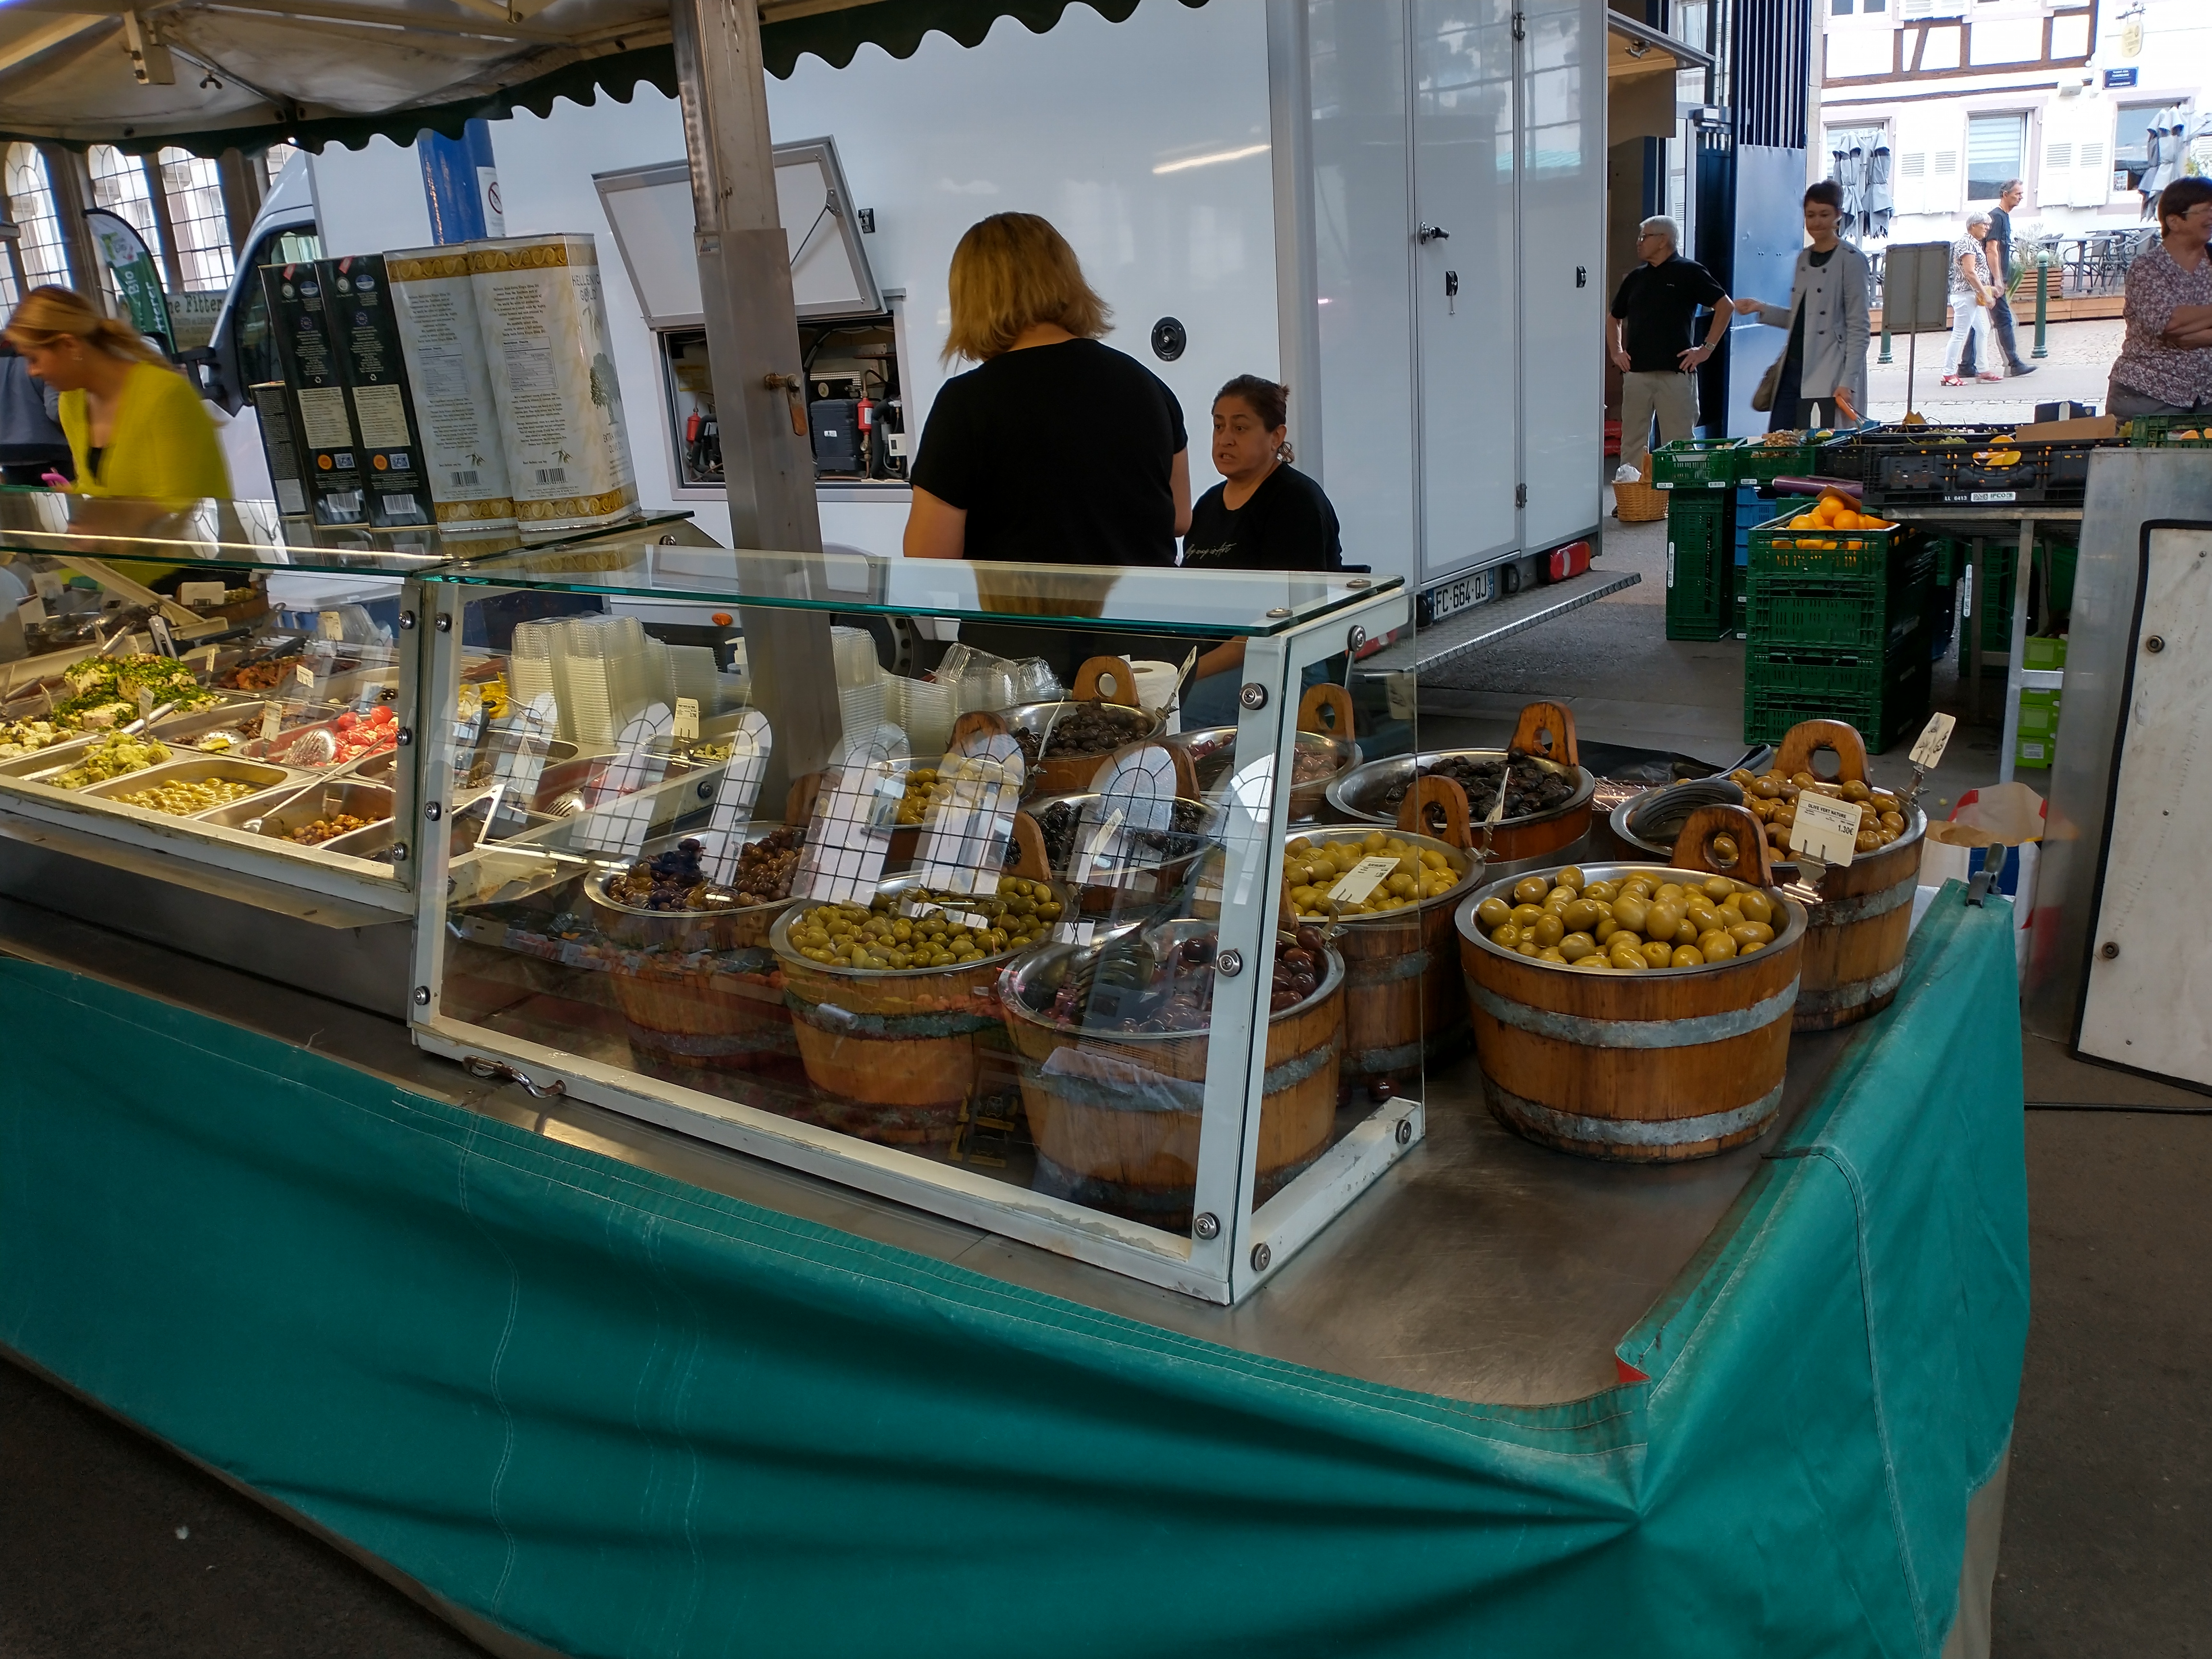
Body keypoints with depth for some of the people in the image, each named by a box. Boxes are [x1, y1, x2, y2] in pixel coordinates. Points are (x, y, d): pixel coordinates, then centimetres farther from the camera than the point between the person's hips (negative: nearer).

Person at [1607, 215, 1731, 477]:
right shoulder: (1635, 278, 17)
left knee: (1678, 445, -3)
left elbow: (1725, 306, -1)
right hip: (1636, 372, 5)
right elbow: (1615, 317, 29)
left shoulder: (1689, 272, 1)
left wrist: (1707, 348, -6)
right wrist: (1616, 351, 14)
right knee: (1632, 444, 4)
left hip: (1676, 372, -5)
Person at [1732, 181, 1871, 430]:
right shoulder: (1804, 259, 16)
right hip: (1794, 369, 7)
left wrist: (1848, 382, -16)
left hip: (1830, 375, -7)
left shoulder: (1851, 260, -5)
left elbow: (1858, 327, -9)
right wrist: (1761, 310, 12)